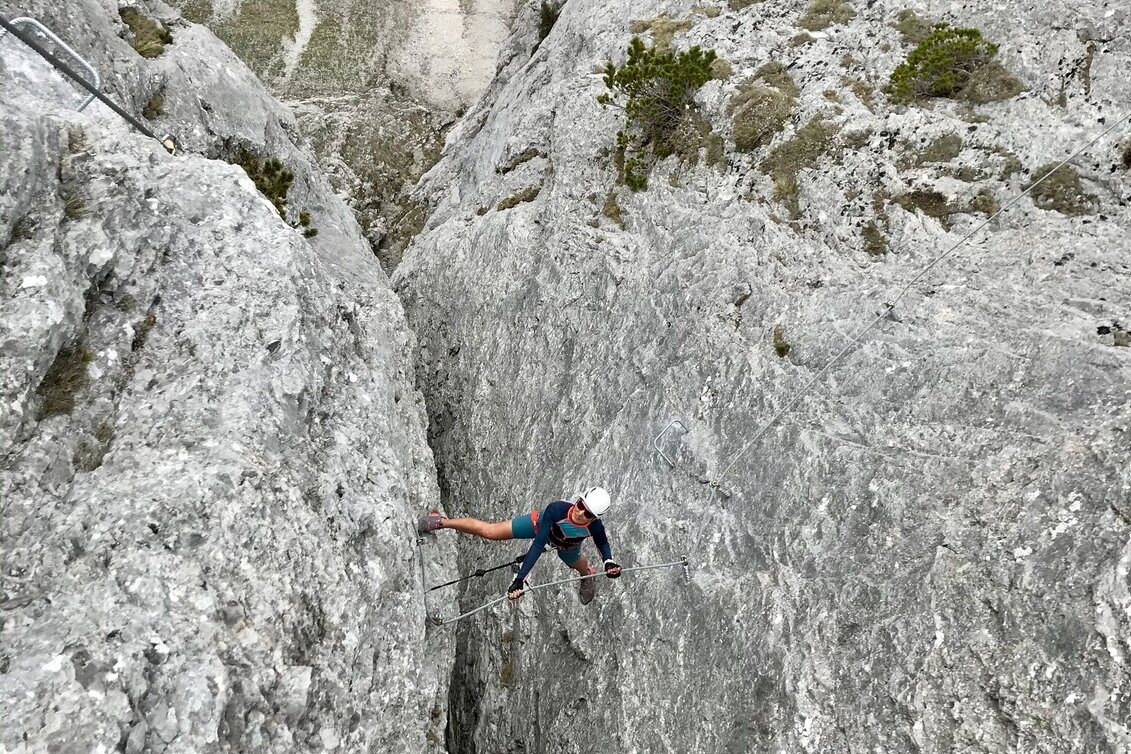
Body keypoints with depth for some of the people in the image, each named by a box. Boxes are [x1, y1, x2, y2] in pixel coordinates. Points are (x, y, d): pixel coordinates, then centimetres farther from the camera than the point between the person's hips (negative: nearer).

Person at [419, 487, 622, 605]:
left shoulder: (595, 527, -40)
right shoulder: (556, 509, -48)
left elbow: (603, 544, -14)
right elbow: (538, 545, -47)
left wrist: (609, 563, -33)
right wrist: (520, 579, -52)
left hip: (566, 548, 3)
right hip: (541, 525, -3)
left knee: (582, 568, 34)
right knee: (488, 531, -4)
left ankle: (588, 578, 76)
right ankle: (442, 521, 20)